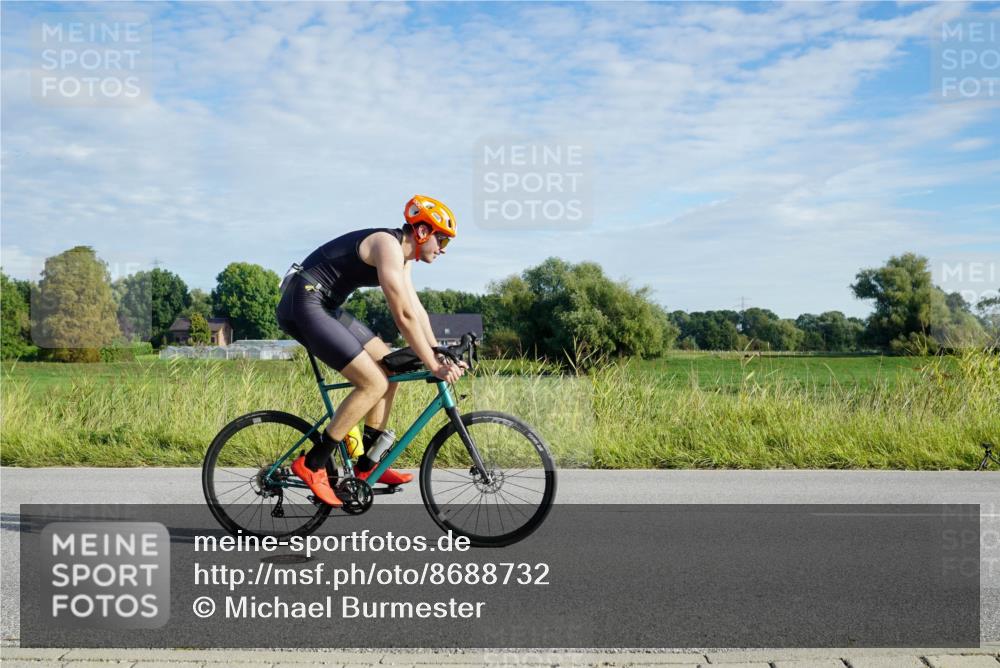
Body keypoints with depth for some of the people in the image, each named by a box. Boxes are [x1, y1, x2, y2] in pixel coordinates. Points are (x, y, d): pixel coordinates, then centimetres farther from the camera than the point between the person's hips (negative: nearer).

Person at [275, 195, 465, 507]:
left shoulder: (403, 255, 13)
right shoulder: (388, 245, -18)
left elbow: (417, 310, 14)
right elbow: (404, 316, -23)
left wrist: (441, 355, 6)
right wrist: (433, 366, -18)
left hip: (327, 308, 11)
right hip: (303, 306, -11)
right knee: (374, 383, -16)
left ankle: (367, 466, 13)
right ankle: (311, 464, -8)